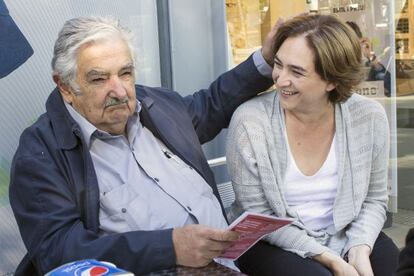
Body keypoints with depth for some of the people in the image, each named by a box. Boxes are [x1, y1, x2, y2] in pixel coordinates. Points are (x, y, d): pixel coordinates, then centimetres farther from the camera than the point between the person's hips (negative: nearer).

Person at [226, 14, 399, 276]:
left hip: (345, 238, 3)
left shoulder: (369, 118, -9)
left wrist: (360, 250, -15)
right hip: (273, 244, -3)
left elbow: (374, 199, 3)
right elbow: (257, 214, -12)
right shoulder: (249, 120, -18)